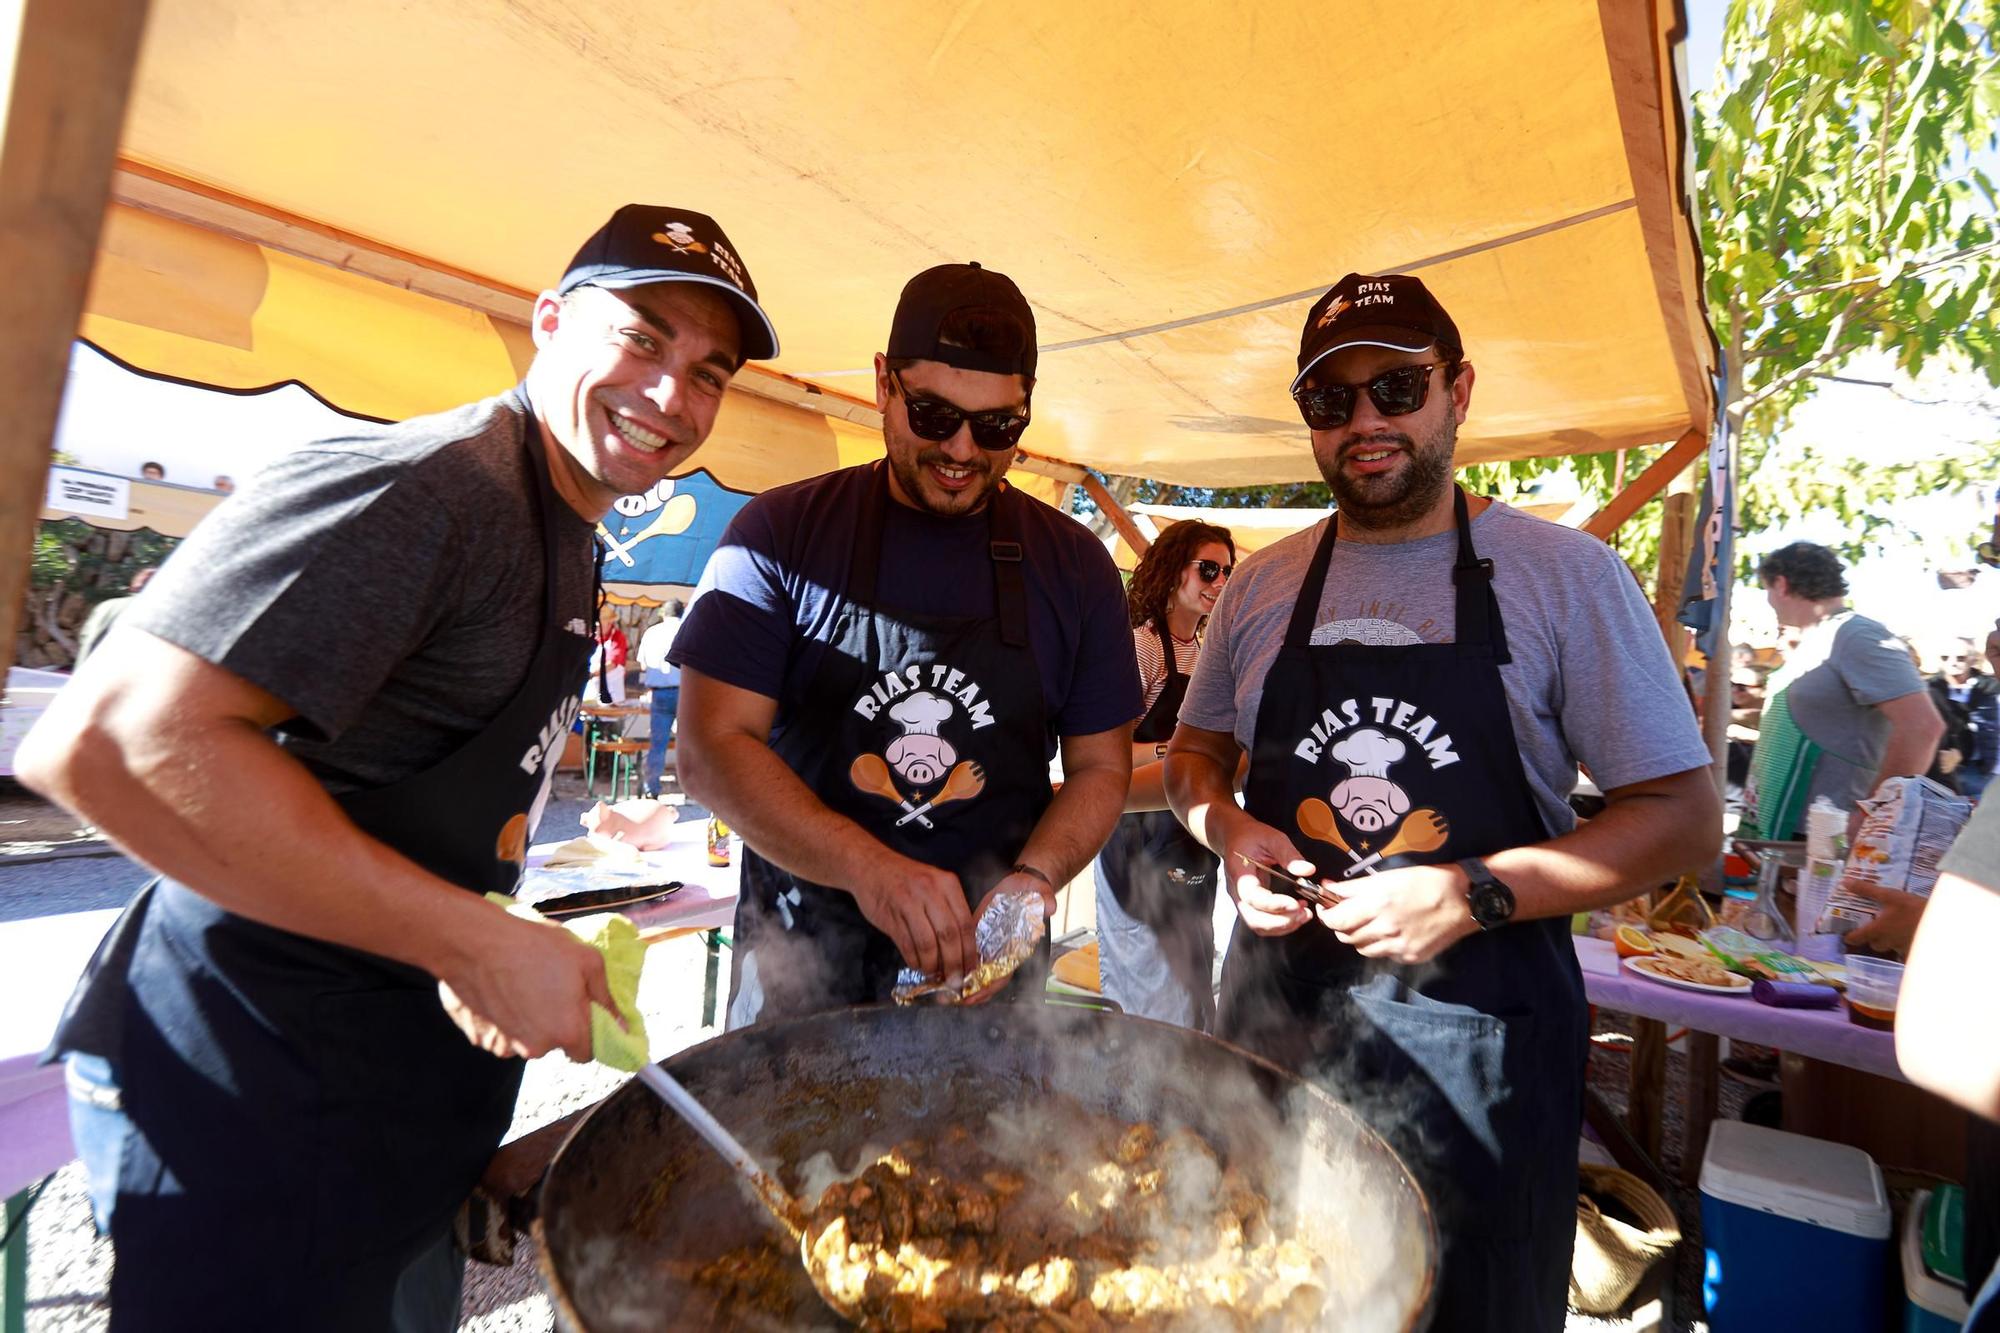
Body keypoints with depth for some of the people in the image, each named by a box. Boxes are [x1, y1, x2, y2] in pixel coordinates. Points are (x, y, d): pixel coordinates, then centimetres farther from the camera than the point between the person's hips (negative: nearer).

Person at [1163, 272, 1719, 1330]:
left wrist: (1473, 895, -19)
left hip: (1476, 1038, -2)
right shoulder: (1258, 588, 4)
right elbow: (1193, 753, 15)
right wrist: (1229, 832, -7)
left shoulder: (1565, 575, -6)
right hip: (1276, 1015, 3)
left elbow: (1685, 815, -6)